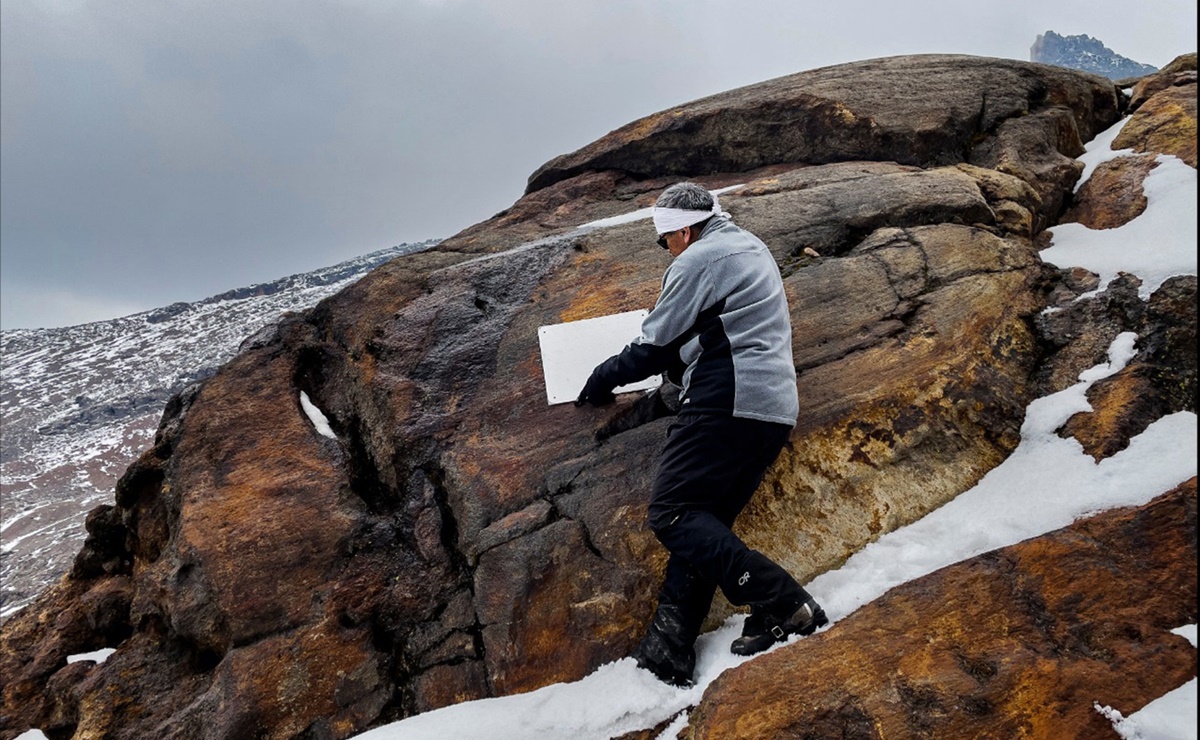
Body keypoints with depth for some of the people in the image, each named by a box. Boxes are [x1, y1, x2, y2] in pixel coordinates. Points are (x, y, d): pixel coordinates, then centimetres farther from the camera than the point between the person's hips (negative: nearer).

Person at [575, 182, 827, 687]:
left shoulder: (698, 259, -4)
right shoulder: (750, 248, 25)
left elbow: (657, 347, -2)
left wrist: (603, 379, 12)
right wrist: (681, 370, 33)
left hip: (727, 404, -10)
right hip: (774, 410, 10)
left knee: (673, 514, -8)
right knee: (703, 521, 8)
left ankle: (779, 602, -14)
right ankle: (669, 651, 5)